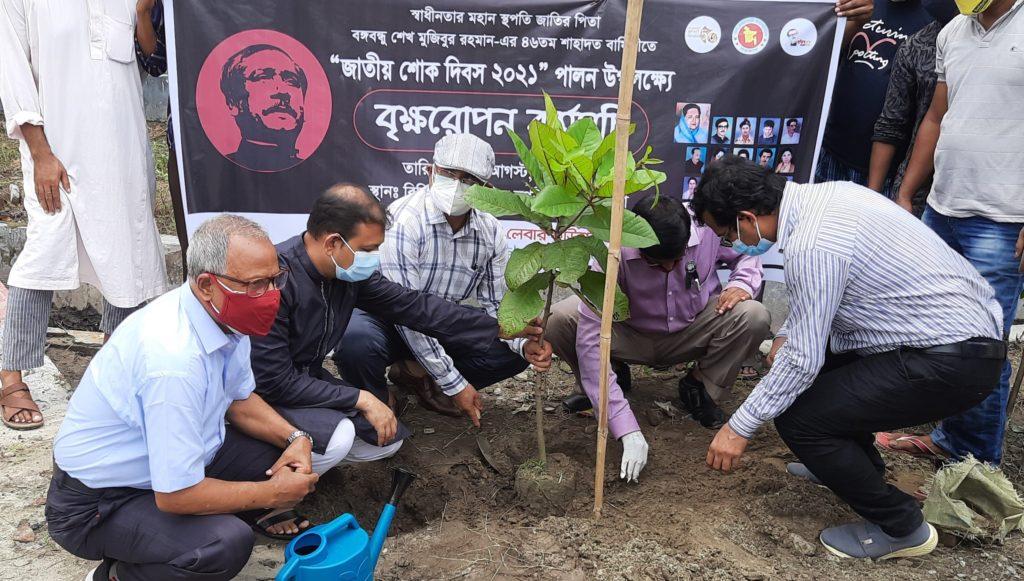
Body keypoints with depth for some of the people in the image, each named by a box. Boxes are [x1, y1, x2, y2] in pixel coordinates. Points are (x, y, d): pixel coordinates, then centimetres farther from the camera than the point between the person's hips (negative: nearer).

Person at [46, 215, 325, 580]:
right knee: (227, 544, -29)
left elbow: (240, 400, 8)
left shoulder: (226, 315, -8)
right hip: (97, 504, -8)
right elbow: (176, 495, -30)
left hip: (175, 462, 8)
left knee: (285, 456, -3)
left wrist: (295, 438, -9)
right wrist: (273, 494, -18)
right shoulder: (175, 359, -35)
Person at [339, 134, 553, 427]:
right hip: (386, 317, -5)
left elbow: (496, 304, -1)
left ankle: (419, 372, 3)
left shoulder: (491, 232, -8)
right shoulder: (404, 221, -27)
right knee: (357, 340, -38)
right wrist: (455, 384, -27)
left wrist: (524, 344, -24)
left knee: (512, 352, -11)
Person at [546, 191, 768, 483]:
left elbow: (749, 253, 2)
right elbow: (590, 340, -36)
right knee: (558, 319, -28)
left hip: (692, 334, 2)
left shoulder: (708, 228, -23)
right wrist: (628, 431, -40)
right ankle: (607, 380, 4)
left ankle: (700, 387, 1)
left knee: (754, 317, -28)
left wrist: (741, 284, -25)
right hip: (632, 337, -1)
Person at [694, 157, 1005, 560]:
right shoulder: (821, 194, 3)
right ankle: (860, 463, 35)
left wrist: (740, 428, -11)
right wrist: (787, 335, 15)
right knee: (814, 342, 21)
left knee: (798, 417, -11)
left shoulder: (810, 246, -26)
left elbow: (803, 359, -21)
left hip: (954, 361, -10)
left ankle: (899, 528, 8)